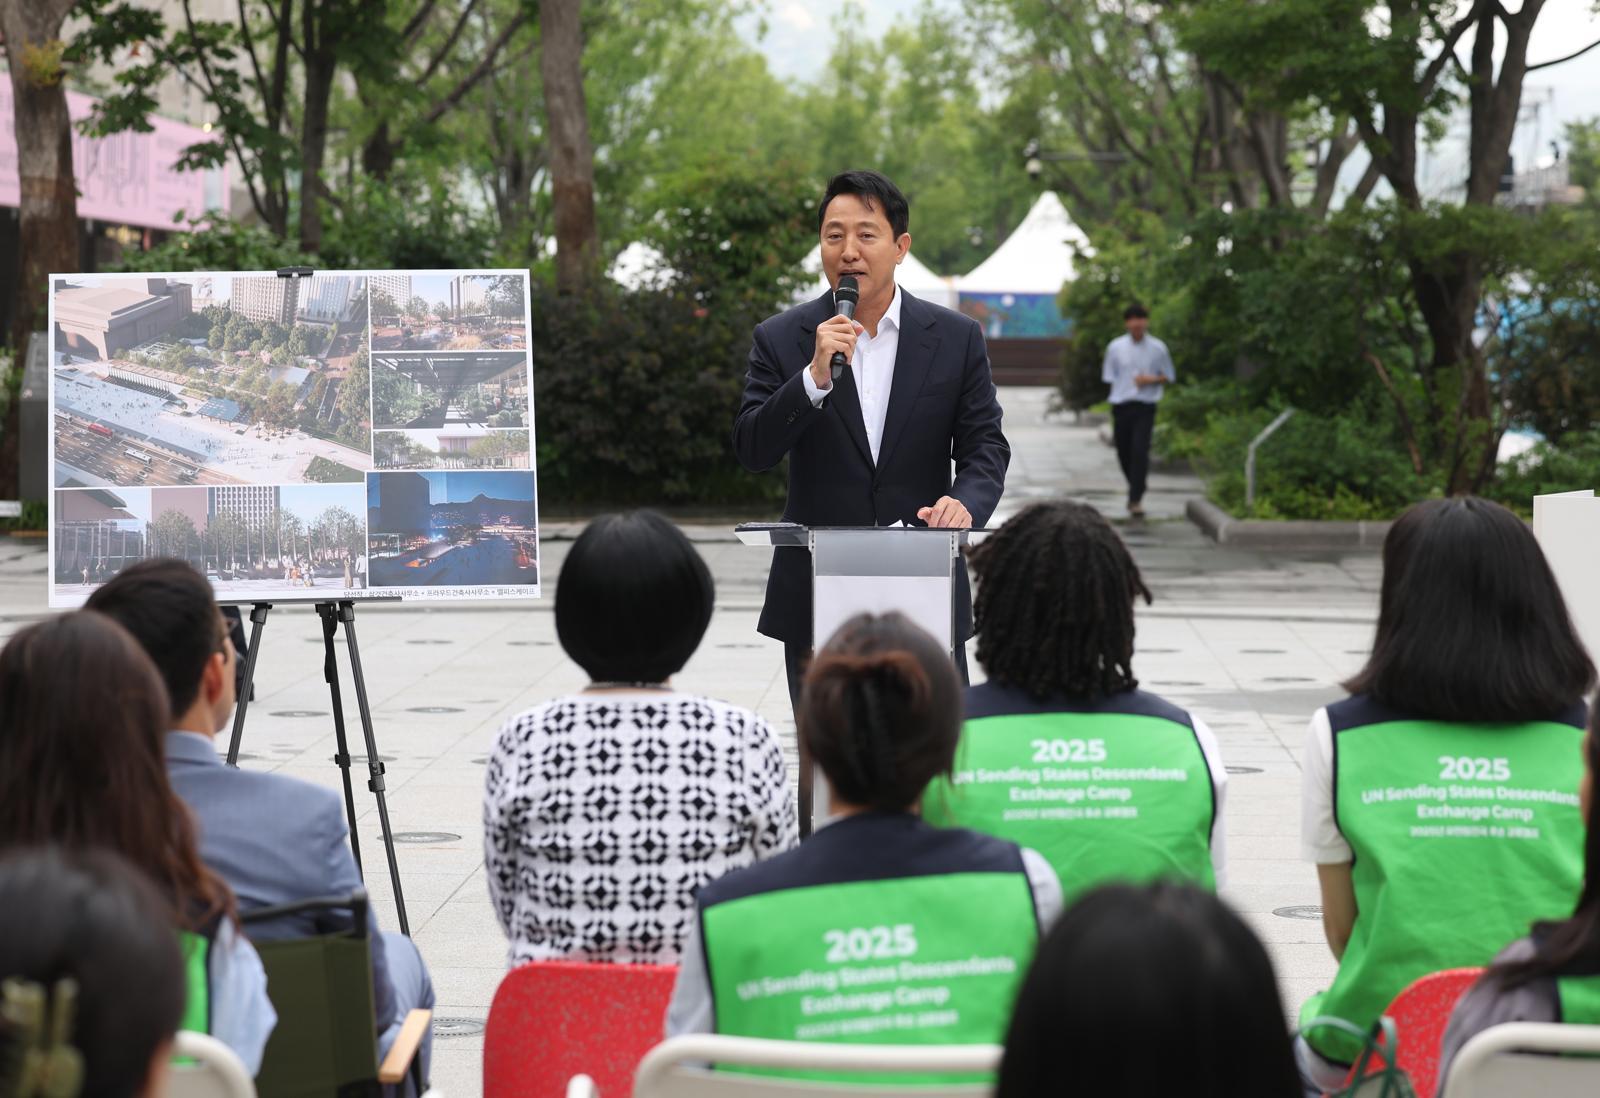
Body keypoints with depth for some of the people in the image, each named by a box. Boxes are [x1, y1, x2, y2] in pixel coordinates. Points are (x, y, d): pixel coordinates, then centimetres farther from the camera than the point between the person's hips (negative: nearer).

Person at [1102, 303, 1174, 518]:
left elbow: (1168, 376, 11)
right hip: (1121, 404, 2)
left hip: (1145, 406, -2)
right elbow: (1109, 377, 10)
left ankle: (1136, 499, -12)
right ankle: (1136, 490, 32)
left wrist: (1151, 380, -8)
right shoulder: (1115, 347, 4)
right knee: (1123, 452, 7)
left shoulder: (1157, 348, 2)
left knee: (1140, 451, -14)